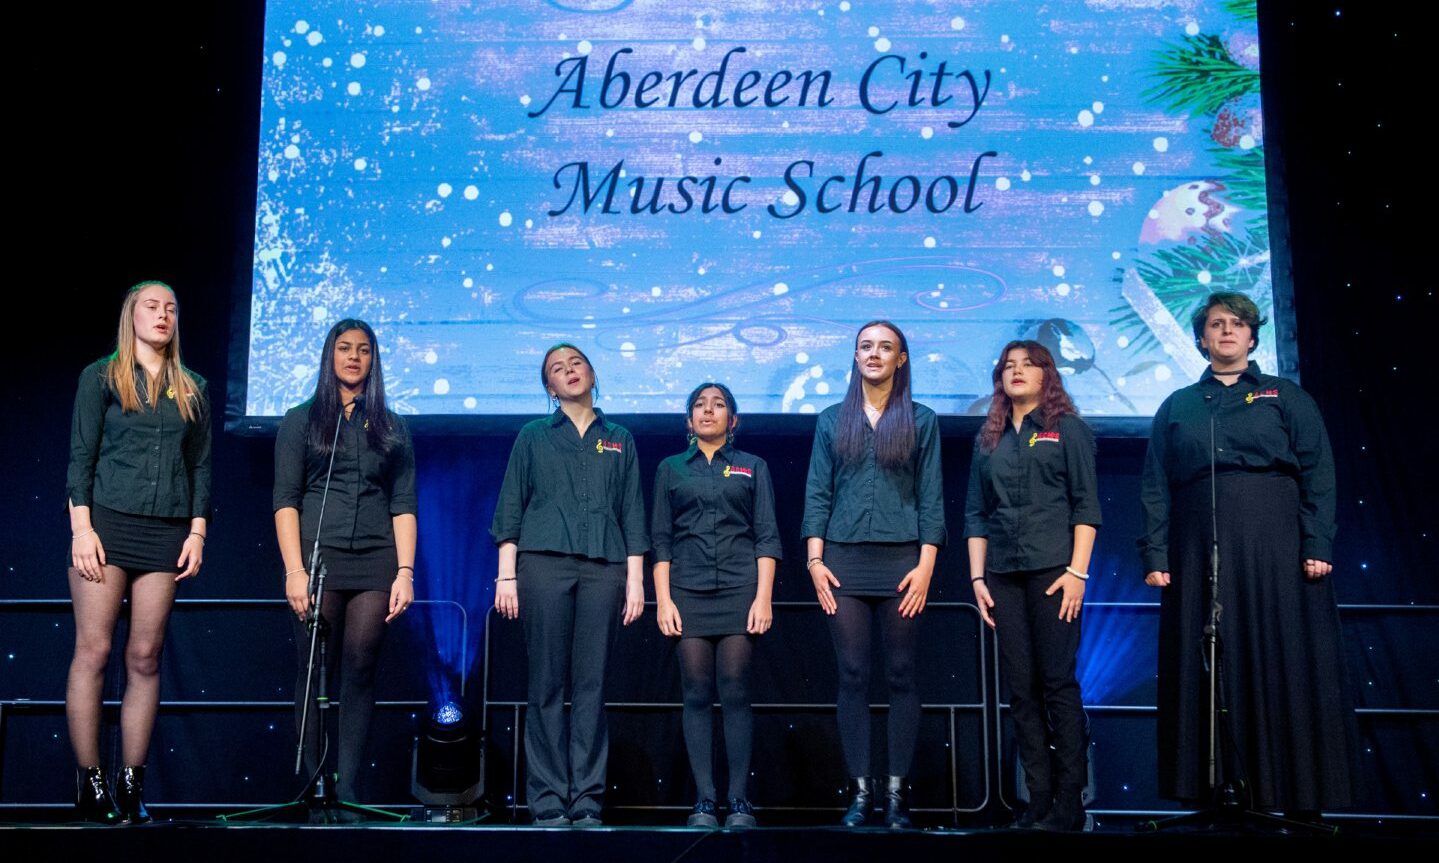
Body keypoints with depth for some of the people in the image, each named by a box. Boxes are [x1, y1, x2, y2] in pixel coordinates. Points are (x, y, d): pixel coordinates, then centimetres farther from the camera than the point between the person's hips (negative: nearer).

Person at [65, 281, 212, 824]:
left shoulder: (192, 390, 15)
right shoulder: (101, 377, 6)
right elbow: (80, 455, 1)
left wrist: (198, 531, 4)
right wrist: (81, 528, -8)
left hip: (166, 533, 3)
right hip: (107, 522, -2)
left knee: (144, 658, 2)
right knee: (94, 650, -5)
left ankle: (132, 785, 5)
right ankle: (88, 780, 1)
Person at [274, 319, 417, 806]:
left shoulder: (391, 428, 14)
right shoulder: (302, 420, 11)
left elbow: (404, 505, 9)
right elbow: (285, 500, 3)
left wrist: (406, 571, -3)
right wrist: (294, 570, -9)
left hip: (375, 564, 1)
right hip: (318, 557, -1)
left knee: (360, 673, -3)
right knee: (314, 673, -3)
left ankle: (347, 787, 1)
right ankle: (311, 784, 2)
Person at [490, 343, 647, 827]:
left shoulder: (619, 441, 17)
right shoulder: (533, 437, 13)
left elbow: (632, 513, 13)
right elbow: (510, 508, 8)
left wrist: (635, 579, 4)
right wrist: (506, 574, -1)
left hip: (603, 568, 1)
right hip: (543, 563, -1)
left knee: (591, 684, -2)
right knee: (547, 684, -3)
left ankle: (587, 801, 2)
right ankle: (548, 802, 1)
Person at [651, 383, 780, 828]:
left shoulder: (753, 467, 11)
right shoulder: (671, 469, 14)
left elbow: (767, 536, 5)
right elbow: (660, 539, 9)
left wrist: (763, 596, -6)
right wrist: (663, 599, -1)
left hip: (739, 589, -1)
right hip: (688, 591, 1)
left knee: (735, 693, -5)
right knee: (697, 695, -1)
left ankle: (740, 802, 1)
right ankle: (704, 802, 3)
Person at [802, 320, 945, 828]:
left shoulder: (921, 420, 7)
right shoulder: (831, 421, 11)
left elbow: (931, 498, 2)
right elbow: (817, 495, 8)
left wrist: (926, 565, -7)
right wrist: (814, 560, -2)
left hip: (900, 560, -1)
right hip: (844, 561, 1)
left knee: (900, 676, 2)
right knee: (853, 676, 2)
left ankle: (896, 792, 8)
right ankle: (860, 790, 8)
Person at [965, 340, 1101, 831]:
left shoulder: (1067, 429, 6)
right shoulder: (989, 440, 17)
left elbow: (1086, 505, -1)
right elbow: (975, 514, 15)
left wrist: (1077, 571, -10)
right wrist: (977, 577, 6)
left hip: (1053, 570, -4)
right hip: (1004, 576, 4)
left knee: (1058, 683, -7)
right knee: (1021, 689, 3)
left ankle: (1070, 803, -1)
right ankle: (1038, 800, 8)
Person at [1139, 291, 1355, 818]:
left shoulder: (1286, 397, 10)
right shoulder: (1177, 407, 14)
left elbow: (1318, 474, 2)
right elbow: (1155, 486, 9)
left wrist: (1317, 545, -10)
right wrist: (1155, 554, -1)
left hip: (1275, 547, -1)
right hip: (1200, 550, 2)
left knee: (1286, 665, -2)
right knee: (1209, 670, 2)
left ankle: (1297, 794, 7)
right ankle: (1215, 791, 9)